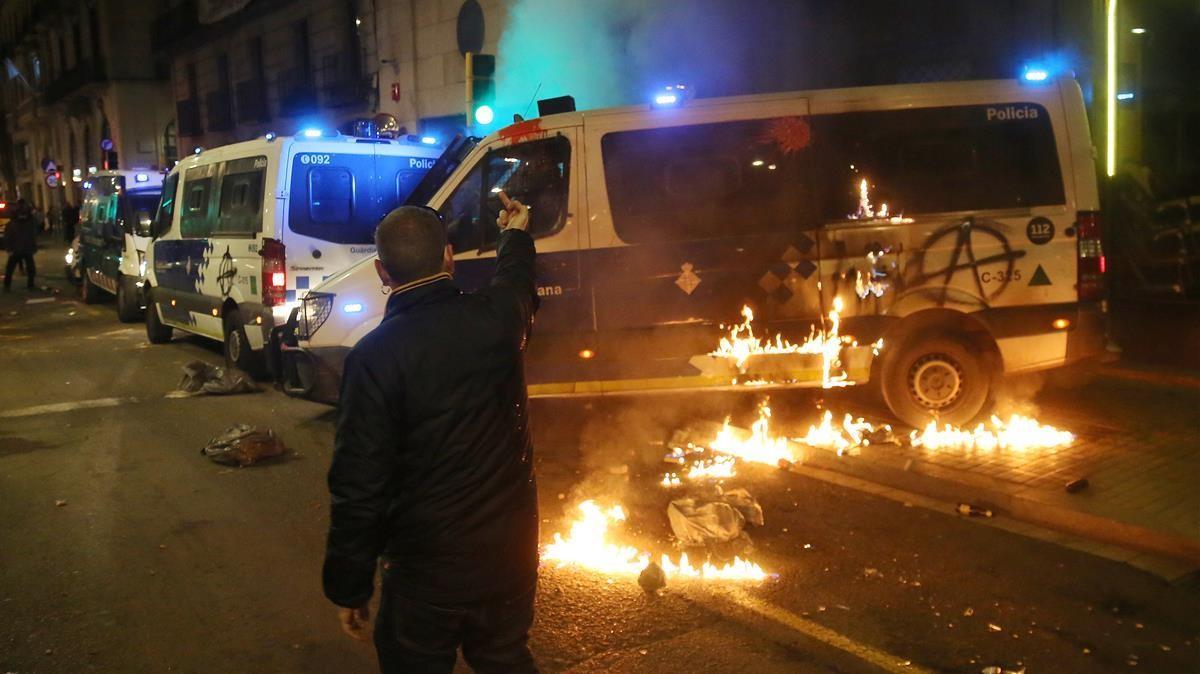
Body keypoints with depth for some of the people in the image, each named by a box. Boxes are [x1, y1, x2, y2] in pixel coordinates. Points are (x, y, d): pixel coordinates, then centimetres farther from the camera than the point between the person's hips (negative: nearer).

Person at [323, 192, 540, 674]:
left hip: (427, 567, -4)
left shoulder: (376, 355, -20)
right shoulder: (495, 318, -8)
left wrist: (348, 587, -6)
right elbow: (516, 279, 19)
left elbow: (358, 486, -18)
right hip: (510, 552, 4)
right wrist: (516, 232, 41)